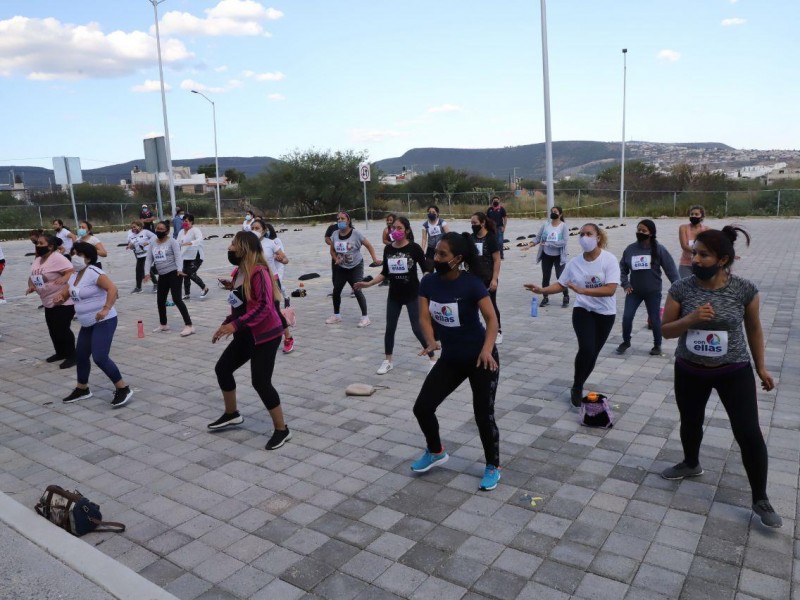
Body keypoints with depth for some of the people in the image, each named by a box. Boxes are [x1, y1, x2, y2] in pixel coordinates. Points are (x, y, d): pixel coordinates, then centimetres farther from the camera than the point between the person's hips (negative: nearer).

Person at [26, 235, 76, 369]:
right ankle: (61, 353, 31)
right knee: (53, 329, 15)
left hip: (64, 301, -9)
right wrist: (31, 286, 2)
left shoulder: (57, 258, -17)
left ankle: (72, 356, 3)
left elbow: (72, 271, -24)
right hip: (48, 302, 10)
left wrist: (63, 279, -39)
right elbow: (32, 277, 21)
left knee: (62, 329, -7)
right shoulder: (37, 260, 11)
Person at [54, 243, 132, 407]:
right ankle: (82, 389, 36)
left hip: (104, 322, -10)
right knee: (80, 355, 17)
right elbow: (65, 293, 17)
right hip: (88, 324, 10)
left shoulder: (93, 272, -17)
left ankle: (123, 389, -7)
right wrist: (59, 298, -7)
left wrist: (106, 309, -37)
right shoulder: (75, 274, 10)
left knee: (100, 357, -17)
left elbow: (112, 288, -29)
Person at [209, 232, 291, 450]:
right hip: (246, 334, 10)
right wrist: (225, 325, 11)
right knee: (222, 368, 16)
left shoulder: (258, 272, -21)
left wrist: (235, 325, -30)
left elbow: (263, 306, -27)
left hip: (265, 335, -10)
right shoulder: (238, 272, 7)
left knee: (260, 382, -10)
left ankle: (282, 430, 6)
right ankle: (231, 414, 36)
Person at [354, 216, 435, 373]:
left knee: (417, 328, -3)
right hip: (394, 295, 5)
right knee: (390, 328, 10)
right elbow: (384, 273, 8)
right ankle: (388, 361, 25)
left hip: (412, 294, -4)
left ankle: (433, 360, 12)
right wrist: (368, 284, 1)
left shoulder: (414, 248, -12)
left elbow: (425, 270, -9)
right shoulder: (388, 249, 1)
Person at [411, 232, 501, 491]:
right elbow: (424, 317, -6)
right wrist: (431, 342, -25)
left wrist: (487, 349, -31)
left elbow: (491, 318, -17)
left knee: (483, 415, 0)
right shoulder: (428, 282, -6)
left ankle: (493, 467, 26)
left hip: (480, 359, -5)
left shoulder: (472, 284, -20)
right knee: (422, 407, 3)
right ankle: (436, 452, 31)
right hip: (450, 359, 5)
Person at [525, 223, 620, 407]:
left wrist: (582, 290, -33)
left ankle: (578, 386, 32)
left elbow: (610, 289, -25)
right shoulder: (574, 263, -7)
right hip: (583, 311, 0)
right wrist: (542, 290, -15)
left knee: (593, 353, 11)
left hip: (606, 314, 0)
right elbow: (561, 285, 3)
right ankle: (576, 388, 1)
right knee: (586, 349, -19)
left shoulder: (609, 259, -16)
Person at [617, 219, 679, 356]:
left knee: (654, 319, 7)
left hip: (653, 292, -2)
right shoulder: (630, 249, -2)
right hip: (634, 291, 2)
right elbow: (622, 268, 7)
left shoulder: (658, 249, -9)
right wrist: (625, 284, -2)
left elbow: (670, 268, -8)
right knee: (627, 317, 0)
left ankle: (657, 345, 26)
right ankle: (626, 341, 22)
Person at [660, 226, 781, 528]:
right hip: (689, 371, 2)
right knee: (690, 423, 19)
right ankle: (691, 464, 49)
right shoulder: (681, 288, -13)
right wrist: (691, 318, -27)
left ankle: (760, 500, 17)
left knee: (749, 433, -2)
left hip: (734, 371, -2)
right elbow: (665, 330, -7)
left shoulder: (745, 289, -14)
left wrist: (761, 367, 8)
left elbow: (754, 328, 2)